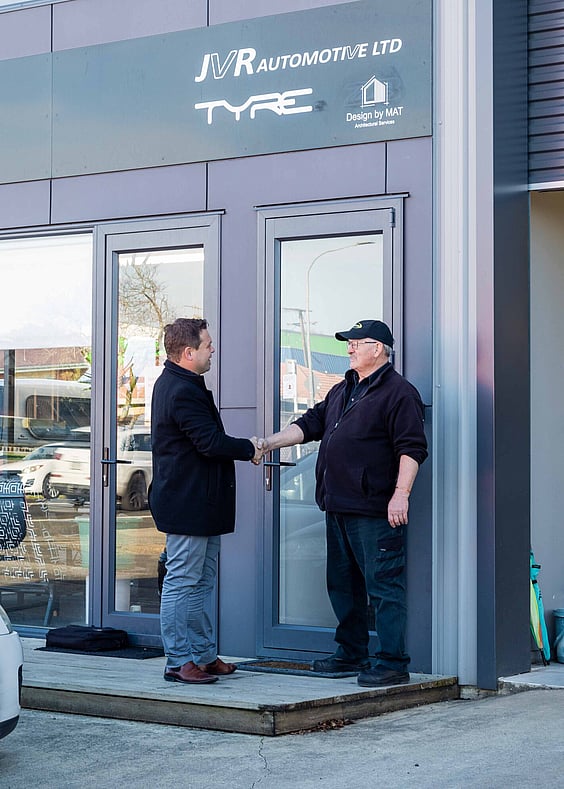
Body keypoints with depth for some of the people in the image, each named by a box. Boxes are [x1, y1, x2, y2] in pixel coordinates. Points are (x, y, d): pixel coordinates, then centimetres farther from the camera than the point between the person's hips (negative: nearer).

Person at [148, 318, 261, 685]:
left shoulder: (177, 384, 16)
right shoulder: (182, 392, -19)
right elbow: (210, 442, -22)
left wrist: (242, 448, 8)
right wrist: (249, 449, -7)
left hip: (199, 503, 11)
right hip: (187, 504, -11)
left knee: (203, 582, 14)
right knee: (183, 582, -5)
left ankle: (204, 655, 20)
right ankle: (179, 662, 0)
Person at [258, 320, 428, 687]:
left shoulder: (398, 392, -8)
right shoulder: (342, 391, 20)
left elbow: (411, 448, -14)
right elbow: (311, 424, 21)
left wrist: (401, 494, -22)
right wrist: (269, 443, 10)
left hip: (376, 511, -10)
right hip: (338, 506, 10)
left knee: (383, 585, -7)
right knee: (344, 584, 16)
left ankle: (393, 663, -3)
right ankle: (352, 654, 26)